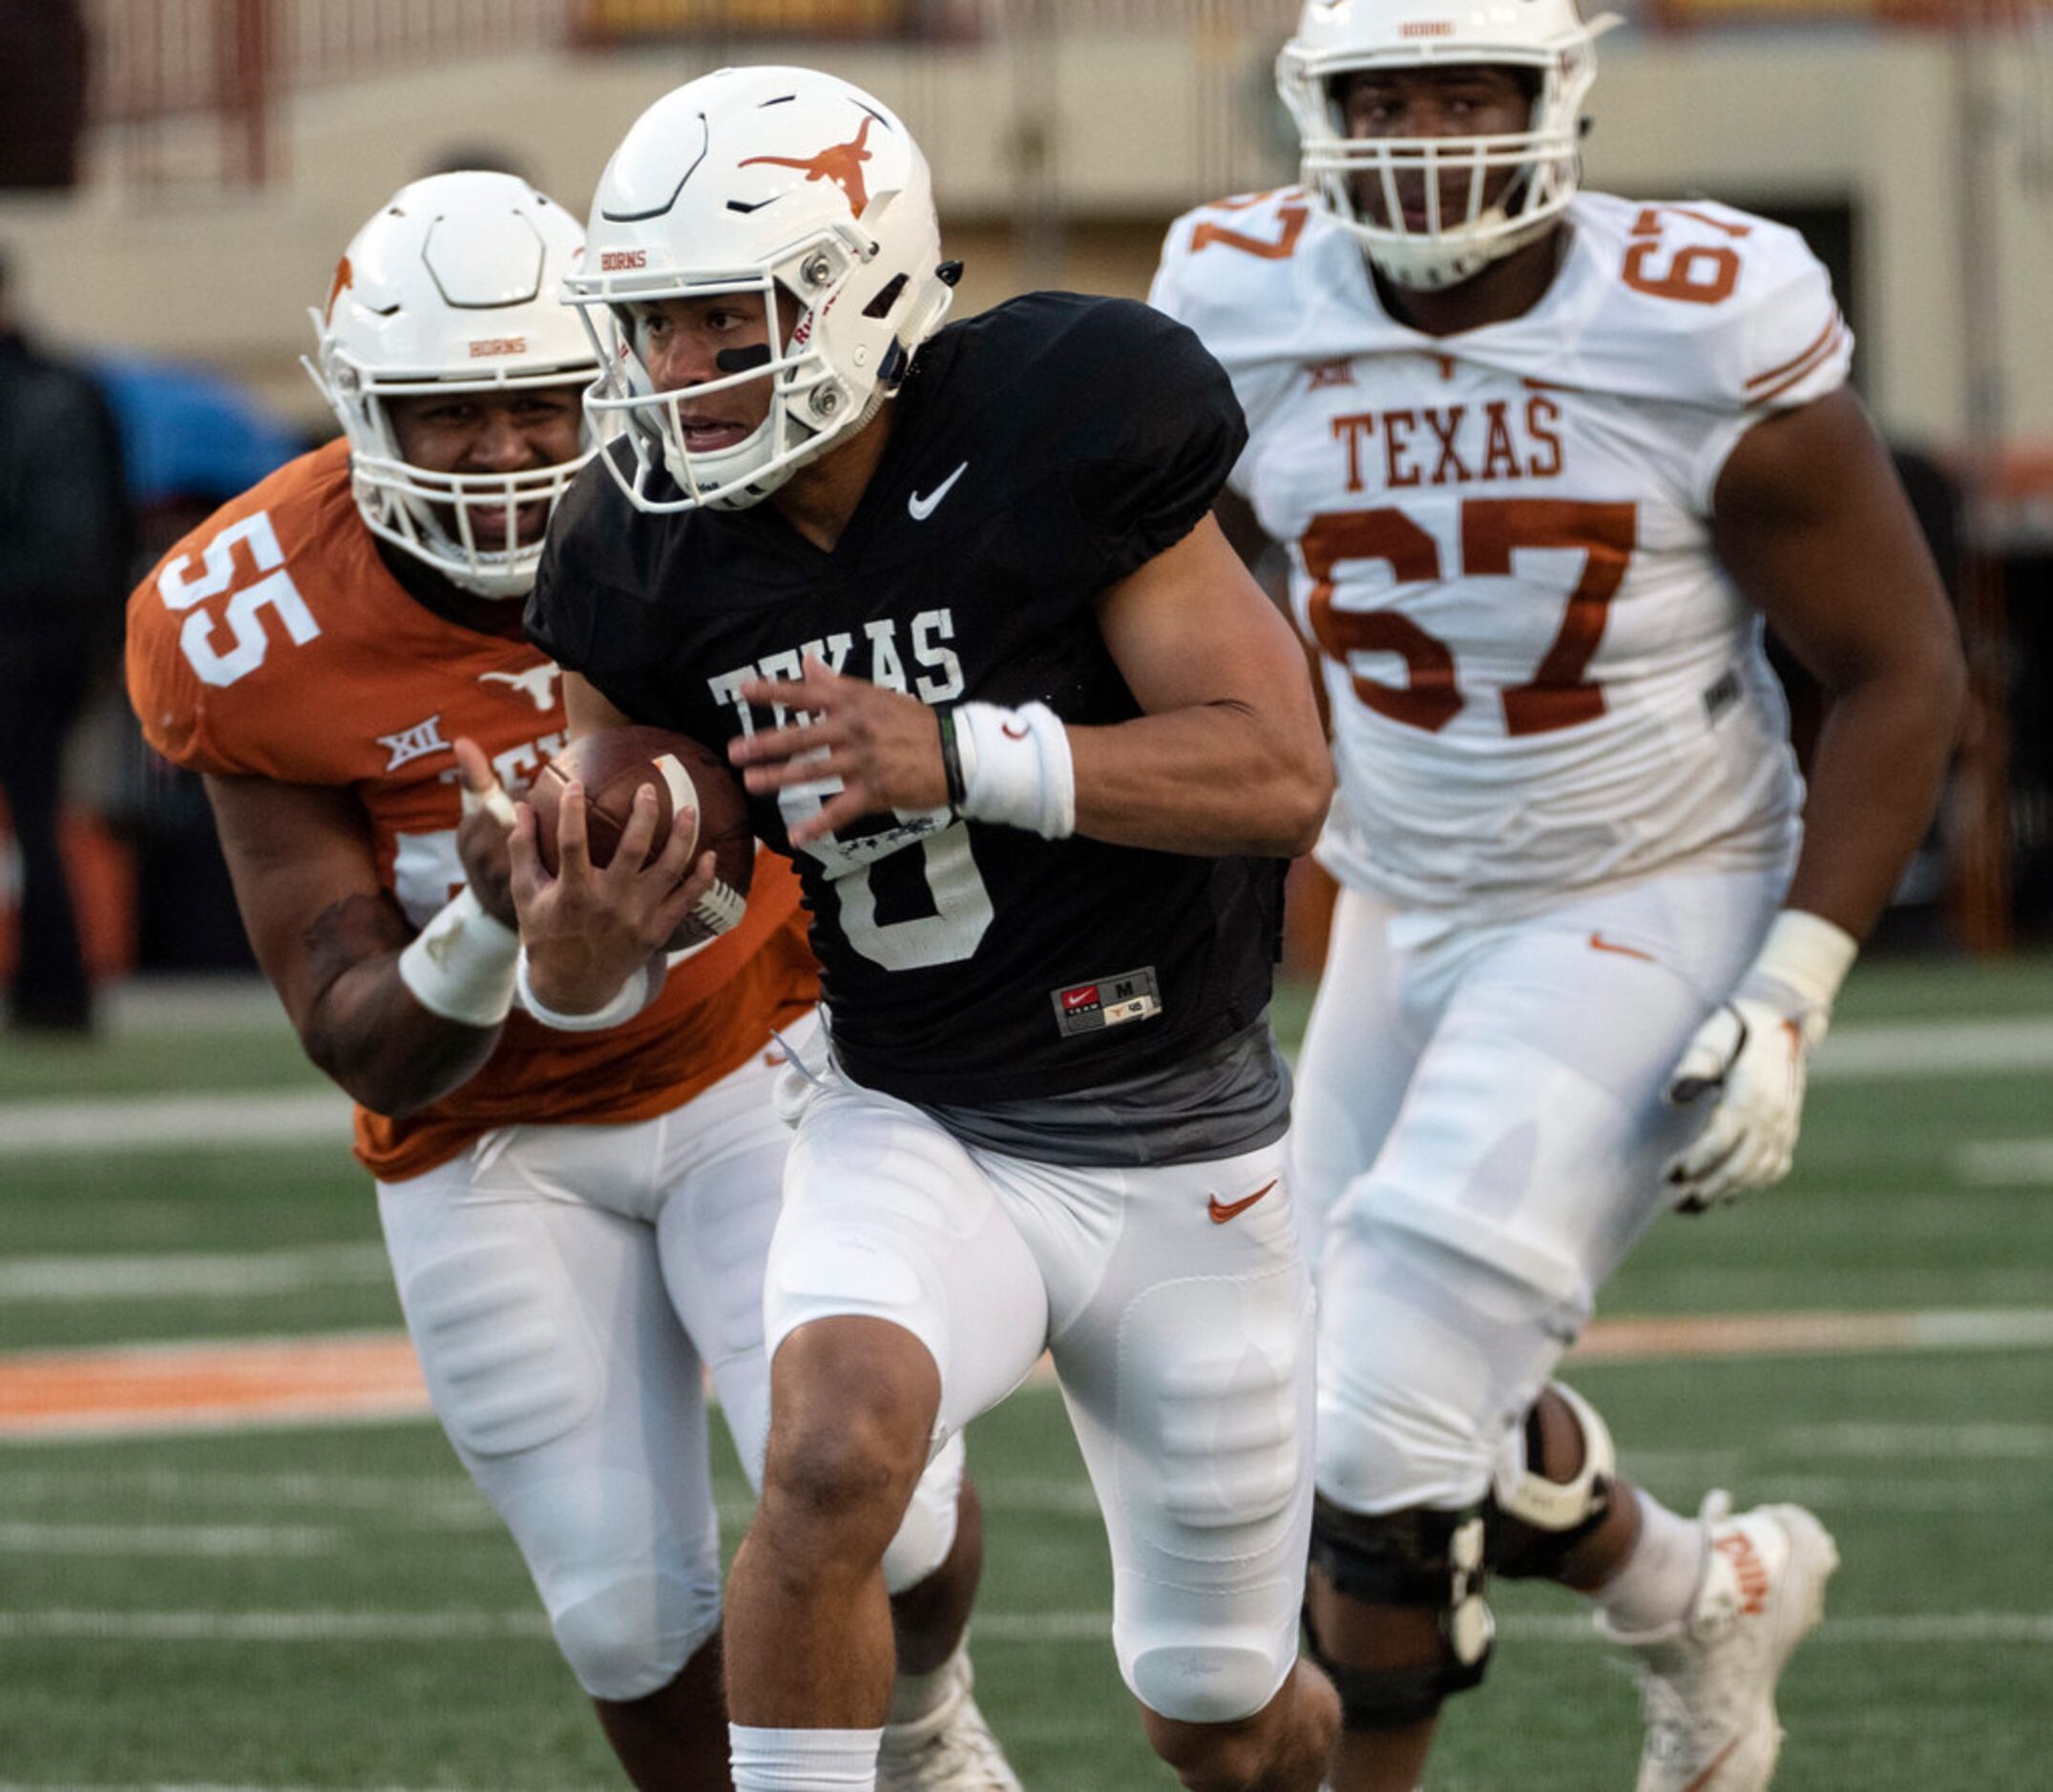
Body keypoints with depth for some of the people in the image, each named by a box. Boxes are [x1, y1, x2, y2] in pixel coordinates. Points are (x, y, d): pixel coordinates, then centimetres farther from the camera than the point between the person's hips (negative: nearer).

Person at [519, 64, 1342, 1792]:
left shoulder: (1056, 436, -19)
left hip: (1177, 1148, -2)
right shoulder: (657, 559, -6)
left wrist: (966, 758, -36)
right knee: (830, 1454, -32)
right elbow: (585, 984, 0)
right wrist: (577, 912, -26)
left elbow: (1282, 775, -24)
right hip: (909, 1131, 2)